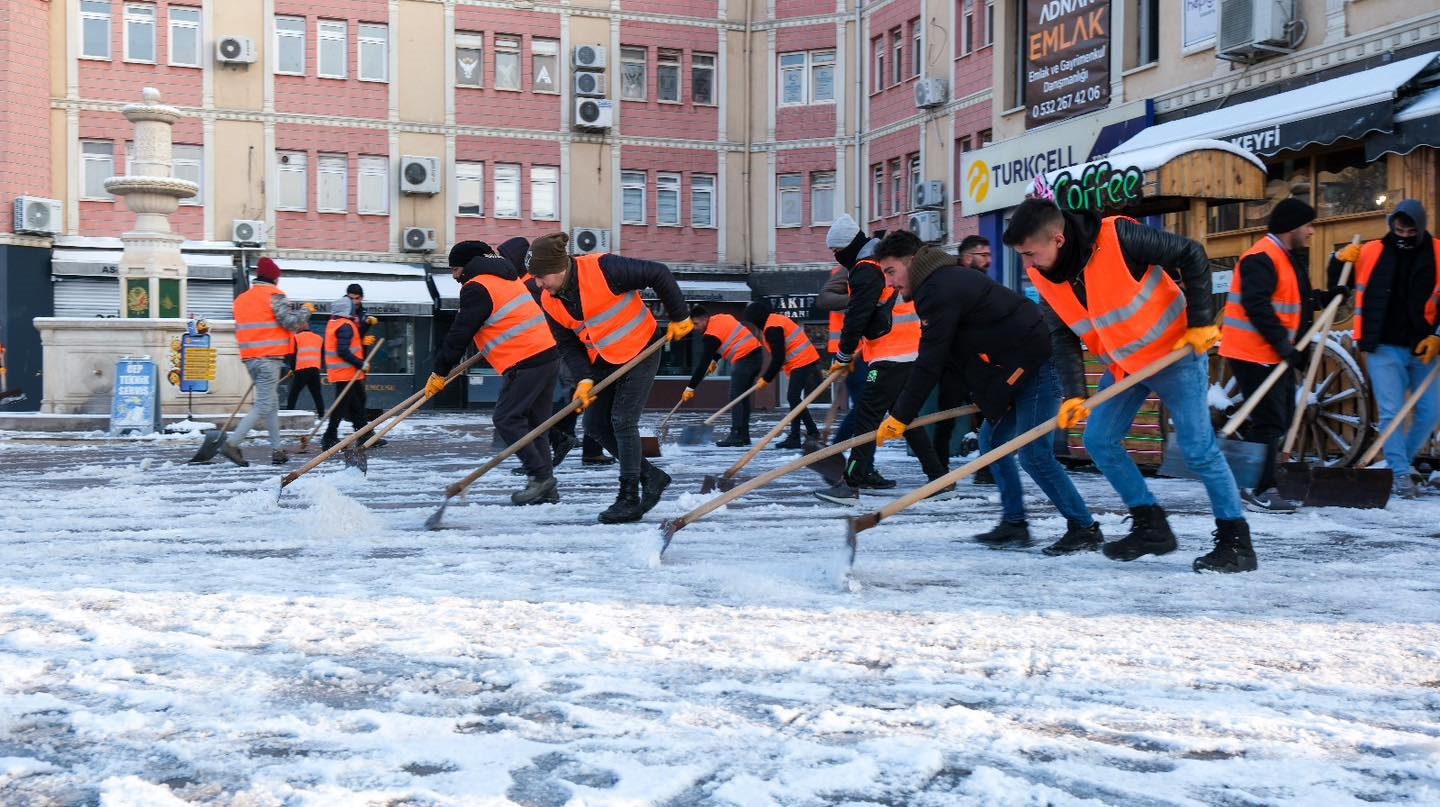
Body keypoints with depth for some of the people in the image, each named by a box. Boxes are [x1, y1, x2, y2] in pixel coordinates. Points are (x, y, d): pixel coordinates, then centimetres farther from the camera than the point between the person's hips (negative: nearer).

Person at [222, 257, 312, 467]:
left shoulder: (242, 299, 17)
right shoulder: (274, 295, -7)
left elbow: (240, 329, 20)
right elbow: (291, 322, -13)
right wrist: (306, 310, 4)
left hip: (249, 358, 8)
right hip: (269, 358, -8)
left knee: (272, 404, 15)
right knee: (263, 406, -8)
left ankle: (277, 450, 15)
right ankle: (232, 443, -17)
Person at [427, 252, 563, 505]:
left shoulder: (476, 288, -6)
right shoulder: (506, 279, 23)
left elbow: (460, 334, -7)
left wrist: (439, 373, 0)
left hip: (526, 361, -9)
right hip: (548, 354, 9)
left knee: (506, 419, -5)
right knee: (533, 423, 10)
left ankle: (540, 476, -8)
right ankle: (546, 488, 9)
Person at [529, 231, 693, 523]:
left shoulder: (603, 268, -27)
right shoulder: (550, 302, -7)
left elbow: (659, 274, -21)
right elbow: (568, 345, 0)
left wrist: (679, 318, -14)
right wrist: (584, 380, -15)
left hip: (641, 350, -7)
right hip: (605, 362, 7)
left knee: (623, 420, -12)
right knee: (595, 425, 4)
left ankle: (629, 499, -2)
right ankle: (652, 477, 18)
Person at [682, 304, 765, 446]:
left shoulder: (711, 335, -12)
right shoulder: (722, 318, 14)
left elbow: (703, 363, -12)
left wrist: (691, 388, -9)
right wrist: (714, 359, 31)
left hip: (745, 359, -10)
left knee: (736, 397, -9)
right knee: (743, 396, 12)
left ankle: (737, 435, -14)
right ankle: (743, 436, 13)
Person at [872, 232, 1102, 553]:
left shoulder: (940, 290, -16)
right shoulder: (946, 280, 17)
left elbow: (930, 362, -19)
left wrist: (900, 417, -14)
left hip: (1037, 366, -11)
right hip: (1020, 368, 11)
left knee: (1033, 454, -9)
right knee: (992, 440, 12)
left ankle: (1085, 529, -1)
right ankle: (1014, 525, 17)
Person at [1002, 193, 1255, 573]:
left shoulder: (1119, 237, -28)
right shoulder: (1044, 274, -8)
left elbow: (1192, 255, -19)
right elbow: (1064, 336, -3)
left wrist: (1200, 322, -17)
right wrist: (1074, 394, -14)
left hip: (1175, 353, -7)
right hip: (1123, 365, 7)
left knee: (1199, 448, -6)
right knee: (1099, 441, 3)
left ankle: (1236, 541, 6)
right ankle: (1151, 526, 14)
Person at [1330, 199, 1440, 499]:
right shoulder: (1370, 253, 1)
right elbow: (1339, 288, 13)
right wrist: (1339, 262, -6)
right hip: (1384, 349, -1)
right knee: (1391, 413, -5)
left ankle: (1402, 461, 25)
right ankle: (1400, 474, 2)